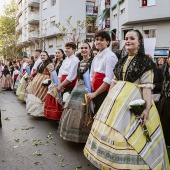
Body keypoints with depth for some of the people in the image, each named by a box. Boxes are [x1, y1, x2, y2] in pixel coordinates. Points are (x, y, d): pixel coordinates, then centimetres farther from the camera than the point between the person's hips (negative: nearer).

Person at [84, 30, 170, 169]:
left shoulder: (145, 61, -5)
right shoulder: (122, 61, 14)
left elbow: (147, 86, -12)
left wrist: (147, 107, -21)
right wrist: (109, 98, 16)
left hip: (133, 99, -7)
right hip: (117, 98, 7)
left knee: (129, 136, -3)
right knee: (111, 130, 12)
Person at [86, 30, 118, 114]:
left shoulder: (110, 56, -13)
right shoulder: (96, 57, 12)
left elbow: (109, 79, -19)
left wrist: (95, 93, -16)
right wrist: (92, 92, 7)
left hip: (104, 93, -7)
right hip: (95, 93, 8)